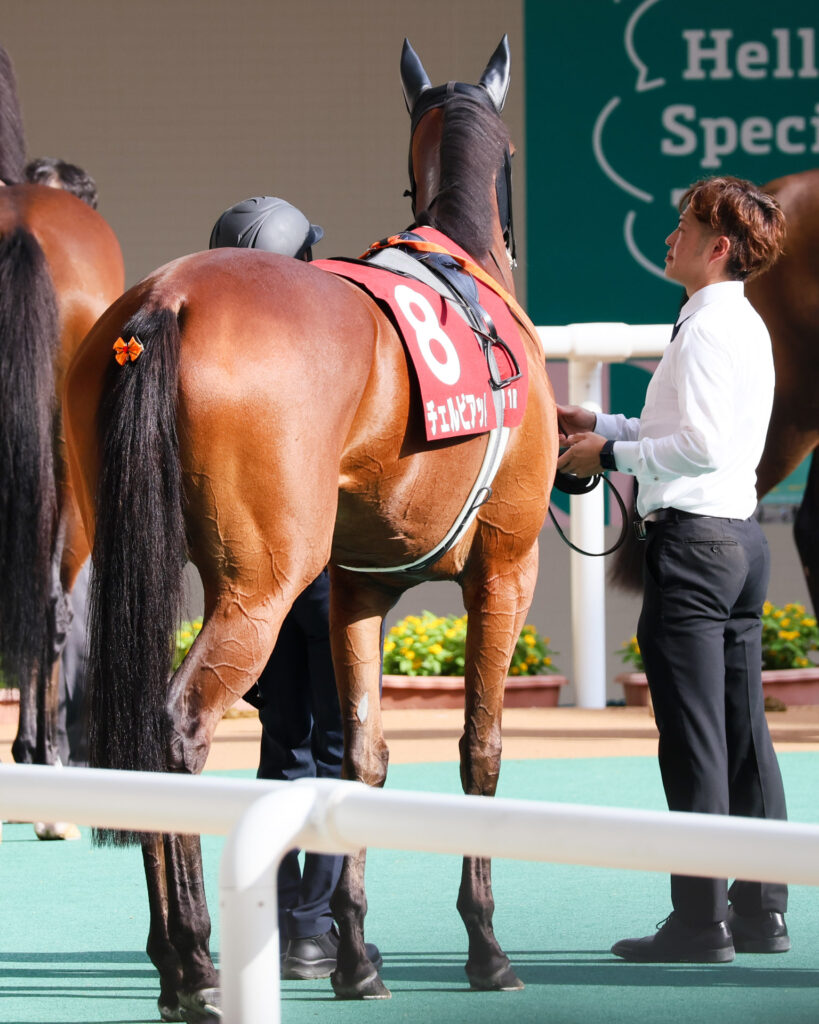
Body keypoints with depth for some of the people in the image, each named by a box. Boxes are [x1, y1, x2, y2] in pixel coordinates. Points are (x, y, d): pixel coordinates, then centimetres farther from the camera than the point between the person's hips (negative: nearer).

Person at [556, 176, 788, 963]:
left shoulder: (706, 329, -14)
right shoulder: (747, 326, 17)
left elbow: (701, 445, -21)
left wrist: (610, 454, -11)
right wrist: (598, 425, 20)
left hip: (691, 538, -10)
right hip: (739, 535, 10)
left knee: (692, 733, -7)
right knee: (743, 729, 11)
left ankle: (701, 919, -7)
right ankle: (761, 911, 14)